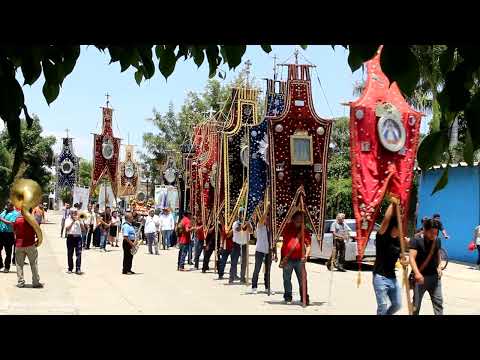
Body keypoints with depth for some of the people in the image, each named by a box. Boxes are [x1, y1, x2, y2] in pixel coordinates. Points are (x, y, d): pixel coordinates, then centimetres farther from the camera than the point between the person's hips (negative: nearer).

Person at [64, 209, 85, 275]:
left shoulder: (80, 220, 10)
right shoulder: (68, 220, 7)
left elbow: (83, 229, 0)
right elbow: (67, 229, -9)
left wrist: (79, 221, -10)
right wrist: (73, 221, -13)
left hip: (78, 237, 0)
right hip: (70, 237, 0)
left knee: (78, 254, -7)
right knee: (70, 254, 5)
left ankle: (78, 269, -9)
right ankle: (70, 268, 16)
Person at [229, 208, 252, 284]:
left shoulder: (247, 223, 4)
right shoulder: (236, 223, -3)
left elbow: (251, 231, -12)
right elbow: (237, 229, -24)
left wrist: (248, 225, -30)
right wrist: (244, 225, -36)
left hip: (244, 244, 3)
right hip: (237, 244, -3)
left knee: (244, 262, 7)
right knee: (234, 261, -5)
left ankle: (242, 278, 15)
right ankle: (231, 278, -3)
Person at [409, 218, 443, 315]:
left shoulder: (437, 241, 5)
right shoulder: (416, 240, -13)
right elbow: (412, 257, -21)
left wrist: (439, 266, 1)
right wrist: (417, 273, -35)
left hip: (435, 276, 4)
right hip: (421, 276, -4)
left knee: (438, 301, 4)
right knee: (416, 303, 6)